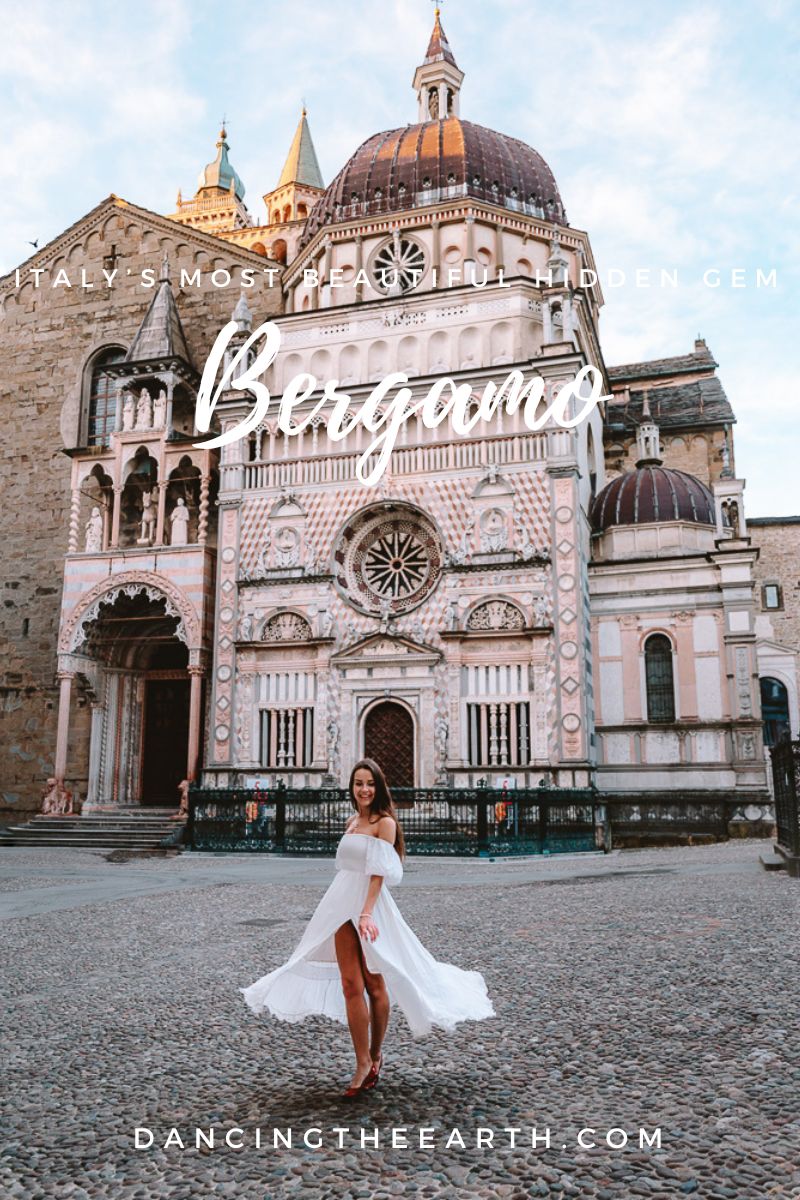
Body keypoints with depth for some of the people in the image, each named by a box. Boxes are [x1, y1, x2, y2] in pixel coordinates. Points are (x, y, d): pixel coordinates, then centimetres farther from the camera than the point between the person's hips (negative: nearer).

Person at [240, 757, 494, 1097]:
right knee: (350, 984, 1)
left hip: (370, 905, -6)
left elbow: (379, 872, -15)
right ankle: (363, 1063, 7)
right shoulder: (352, 822, 14)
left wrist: (367, 912, -24)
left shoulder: (385, 822, -7)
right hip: (342, 903, 6)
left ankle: (375, 1055, 25)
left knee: (374, 983, 8)